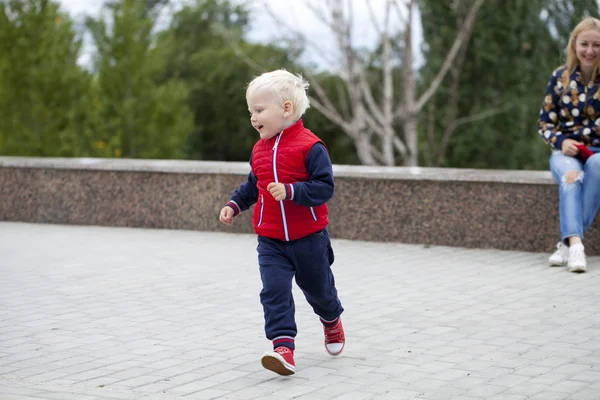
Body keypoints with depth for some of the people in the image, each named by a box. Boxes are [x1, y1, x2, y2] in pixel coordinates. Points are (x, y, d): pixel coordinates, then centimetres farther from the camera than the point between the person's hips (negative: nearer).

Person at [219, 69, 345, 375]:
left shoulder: (309, 147, -16)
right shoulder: (259, 149, 5)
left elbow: (324, 187, -21)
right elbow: (252, 186, 21)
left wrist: (291, 192, -31)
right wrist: (234, 205, 8)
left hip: (308, 238, -4)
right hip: (270, 240, 4)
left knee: (317, 288, 16)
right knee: (274, 291, -12)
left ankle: (331, 321, 47)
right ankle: (283, 347, -16)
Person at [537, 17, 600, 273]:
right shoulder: (560, 77, 4)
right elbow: (545, 122, 5)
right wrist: (561, 141, -14)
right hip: (565, 151, 1)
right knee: (571, 175, -35)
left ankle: (568, 242, -38)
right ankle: (575, 244, -52)